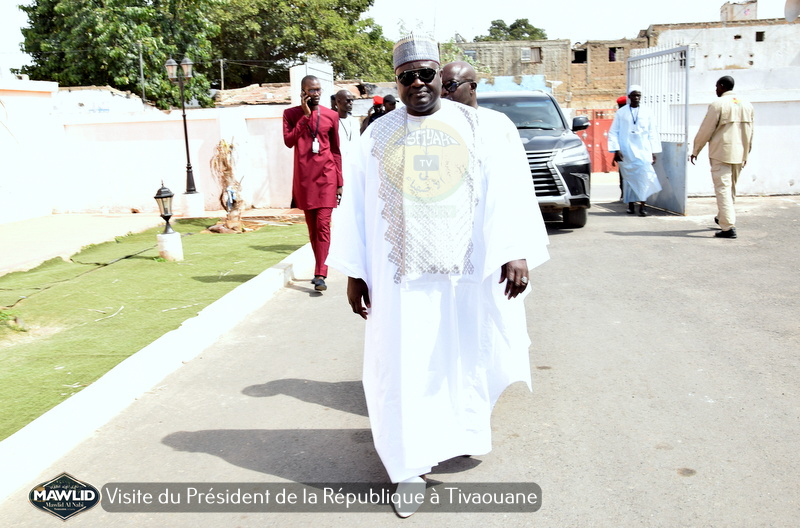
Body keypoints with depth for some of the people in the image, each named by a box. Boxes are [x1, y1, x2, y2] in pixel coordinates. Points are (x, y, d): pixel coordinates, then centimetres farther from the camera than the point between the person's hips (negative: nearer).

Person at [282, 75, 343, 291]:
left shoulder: (331, 116, 6)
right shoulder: (291, 114, 6)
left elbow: (336, 150, 9)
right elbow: (288, 140, -9)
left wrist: (340, 182, 7)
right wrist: (306, 115, -10)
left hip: (326, 176, -1)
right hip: (304, 177, 2)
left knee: (322, 224, -10)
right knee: (311, 226, 9)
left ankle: (320, 275, -13)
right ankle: (320, 269, 22)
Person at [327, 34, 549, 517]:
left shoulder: (476, 126, 2)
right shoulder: (378, 135, 5)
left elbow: (509, 186, -6)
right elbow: (357, 204, 6)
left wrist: (516, 252, -17)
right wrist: (354, 272, 2)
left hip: (469, 272, 0)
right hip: (401, 276, 0)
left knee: (465, 358, 15)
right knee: (406, 369, 2)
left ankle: (459, 432, 42)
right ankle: (411, 468, 15)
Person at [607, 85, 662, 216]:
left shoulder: (646, 113, 8)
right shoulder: (621, 113, 4)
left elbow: (652, 134, 12)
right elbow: (613, 132, 3)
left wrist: (653, 152, 7)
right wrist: (616, 150, -7)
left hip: (643, 151, 1)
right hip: (626, 152, -1)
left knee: (644, 176, -12)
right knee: (628, 178, 4)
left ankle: (642, 205, -11)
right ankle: (630, 205, 16)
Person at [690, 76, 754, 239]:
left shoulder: (718, 104, -10)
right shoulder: (747, 105, 10)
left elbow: (705, 130, -8)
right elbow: (750, 132, 15)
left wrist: (695, 151, 2)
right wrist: (746, 153, 25)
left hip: (721, 153, -7)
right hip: (739, 154, 7)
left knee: (723, 189, -6)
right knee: (731, 188, 19)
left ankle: (729, 227, -11)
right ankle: (723, 217, 35)